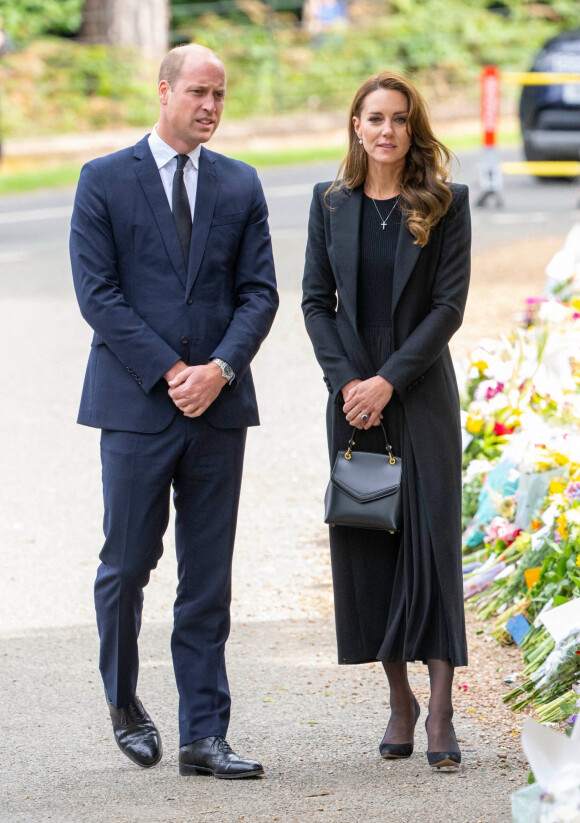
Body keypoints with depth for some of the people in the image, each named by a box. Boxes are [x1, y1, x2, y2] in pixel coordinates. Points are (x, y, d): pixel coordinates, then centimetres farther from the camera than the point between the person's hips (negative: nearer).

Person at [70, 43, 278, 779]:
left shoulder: (240, 186, 10)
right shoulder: (103, 182, 0)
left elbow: (259, 292, 6)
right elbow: (97, 293, -6)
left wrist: (221, 368, -10)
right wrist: (169, 373, -12)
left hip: (218, 403, 3)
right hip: (136, 403, -3)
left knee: (208, 580, 3)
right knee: (128, 564, 1)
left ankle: (204, 737, 6)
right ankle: (123, 699, 25)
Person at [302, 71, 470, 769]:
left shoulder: (445, 204, -1)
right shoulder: (331, 203, 7)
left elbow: (450, 304, -6)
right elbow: (316, 300, 6)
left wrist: (389, 381, -13)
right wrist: (346, 380, -7)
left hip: (422, 393, -3)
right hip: (353, 393, 3)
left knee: (432, 539, -7)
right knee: (365, 542, 3)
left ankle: (441, 713, -7)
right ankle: (399, 699, 14)